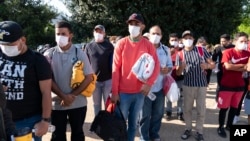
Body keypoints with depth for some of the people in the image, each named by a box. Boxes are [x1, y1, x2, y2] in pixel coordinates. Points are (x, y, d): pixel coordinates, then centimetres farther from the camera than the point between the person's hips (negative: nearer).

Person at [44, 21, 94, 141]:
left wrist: (72, 95, -13)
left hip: (78, 103, 0)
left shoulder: (80, 53, -4)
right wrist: (63, 96, -12)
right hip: (57, 103, 1)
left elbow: (89, 77, -7)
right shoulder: (49, 54, -1)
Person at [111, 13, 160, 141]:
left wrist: (149, 83, -16)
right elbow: (116, 68, -6)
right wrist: (114, 91, -9)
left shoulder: (148, 45, 1)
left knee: (133, 122, 15)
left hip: (140, 92, 2)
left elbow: (156, 65, -1)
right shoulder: (121, 43, -5)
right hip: (123, 92, -2)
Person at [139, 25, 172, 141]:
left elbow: (170, 65, 13)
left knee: (158, 114, 15)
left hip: (160, 87, 5)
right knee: (145, 115, 3)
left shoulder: (166, 50, 9)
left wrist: (167, 70, -9)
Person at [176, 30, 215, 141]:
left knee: (201, 110, 6)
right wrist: (181, 67, -24)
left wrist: (207, 65, -24)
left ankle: (199, 131, 20)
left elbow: (213, 64, 0)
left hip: (201, 84, 0)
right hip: (187, 85, 1)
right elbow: (178, 73, -1)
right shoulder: (180, 54, -1)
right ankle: (188, 129, 27)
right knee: (187, 108, 10)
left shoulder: (201, 50, -2)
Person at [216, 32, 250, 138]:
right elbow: (227, 66, -23)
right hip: (226, 85, -5)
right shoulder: (228, 52, -11)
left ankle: (229, 125, 32)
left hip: (239, 85, 5)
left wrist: (234, 67, -18)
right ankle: (221, 127, 18)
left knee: (234, 107, 15)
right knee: (224, 107, 3)